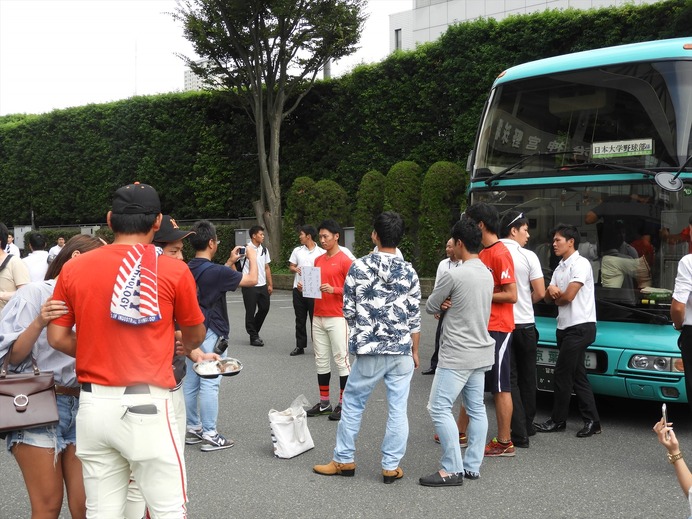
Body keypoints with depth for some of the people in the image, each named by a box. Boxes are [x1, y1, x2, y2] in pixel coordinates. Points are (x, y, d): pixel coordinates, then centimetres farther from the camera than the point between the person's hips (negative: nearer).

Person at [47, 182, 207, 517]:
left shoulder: (74, 269, 2)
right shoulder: (173, 271, -6)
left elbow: (57, 338, 6)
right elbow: (195, 336, 8)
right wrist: (186, 348, 31)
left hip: (92, 404, 4)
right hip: (145, 405, -4)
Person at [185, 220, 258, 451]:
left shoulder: (189, 269, 5)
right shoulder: (214, 271, -19)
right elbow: (252, 280, -12)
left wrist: (230, 262, 23)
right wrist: (252, 257, 3)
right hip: (211, 334, -8)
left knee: (191, 382, 12)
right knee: (209, 384, -3)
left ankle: (192, 429, 22)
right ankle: (209, 435, 3)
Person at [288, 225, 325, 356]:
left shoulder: (321, 252, 0)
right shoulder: (297, 250, 10)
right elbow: (291, 266, 12)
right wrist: (296, 269, -9)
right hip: (298, 289, 3)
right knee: (300, 319, 8)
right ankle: (300, 346, 15)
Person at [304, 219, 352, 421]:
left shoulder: (345, 261, -8)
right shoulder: (318, 260, 14)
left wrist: (334, 290, -22)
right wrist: (305, 287, 2)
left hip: (337, 318, -7)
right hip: (318, 318, 7)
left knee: (341, 359, -1)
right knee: (321, 360, 9)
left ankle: (344, 404, 6)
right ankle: (324, 402, 17)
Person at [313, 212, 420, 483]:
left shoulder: (359, 267, -5)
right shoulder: (409, 272, 0)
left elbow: (348, 310, -1)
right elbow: (415, 318, 2)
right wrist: (415, 352, 13)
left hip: (370, 350, -1)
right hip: (402, 351, 2)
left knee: (352, 404, 13)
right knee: (398, 410, 7)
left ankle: (344, 460, 22)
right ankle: (391, 466, 14)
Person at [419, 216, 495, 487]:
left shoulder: (455, 275, -18)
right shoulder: (487, 274, 9)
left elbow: (430, 306, -8)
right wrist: (449, 303, -3)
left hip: (457, 355, -9)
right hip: (481, 352, 9)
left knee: (439, 408, -5)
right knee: (476, 409, 11)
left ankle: (452, 469, -5)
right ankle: (472, 466, 17)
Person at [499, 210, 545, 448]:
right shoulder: (528, 256, -7)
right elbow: (540, 293, -5)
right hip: (525, 324, 0)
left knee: (509, 379, 4)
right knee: (527, 377, 16)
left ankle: (519, 433, -2)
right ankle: (528, 425, 27)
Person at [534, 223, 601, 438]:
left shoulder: (580, 264, -11)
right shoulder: (559, 268, 17)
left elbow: (569, 296, -18)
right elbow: (548, 298, 11)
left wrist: (556, 297, 3)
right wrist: (551, 290, -11)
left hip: (580, 327, -9)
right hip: (565, 327, 9)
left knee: (562, 374, -5)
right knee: (577, 375, 8)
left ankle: (557, 420, 6)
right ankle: (592, 421, 12)